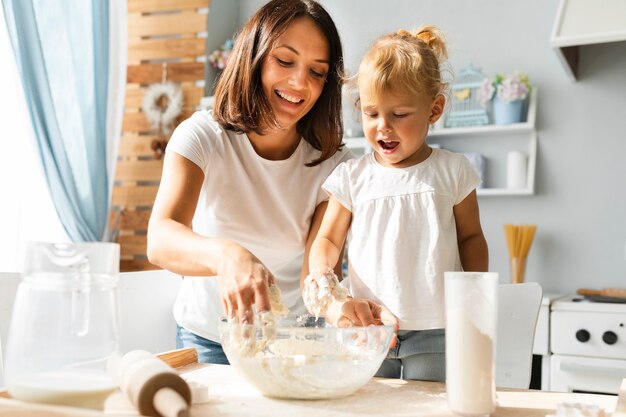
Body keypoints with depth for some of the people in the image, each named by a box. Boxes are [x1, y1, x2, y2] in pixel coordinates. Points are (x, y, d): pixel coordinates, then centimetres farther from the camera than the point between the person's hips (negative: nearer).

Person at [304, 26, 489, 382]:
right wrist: (322, 274, -14)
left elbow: (470, 237, 10)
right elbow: (329, 239, 7)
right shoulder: (352, 177, 2)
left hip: (436, 334, -1)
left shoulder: (452, 171, 1)